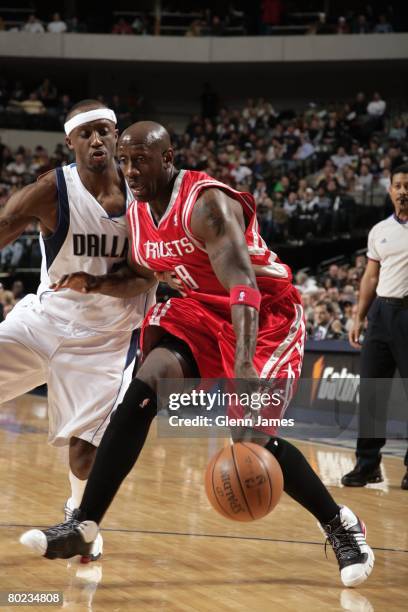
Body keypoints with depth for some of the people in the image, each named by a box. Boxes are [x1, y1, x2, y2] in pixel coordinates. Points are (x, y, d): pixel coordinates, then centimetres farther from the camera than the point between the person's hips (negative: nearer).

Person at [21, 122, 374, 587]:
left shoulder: (208, 203, -27)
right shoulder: (137, 217, -1)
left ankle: (341, 525, 6)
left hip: (266, 313, -7)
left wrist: (245, 365, -50)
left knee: (253, 433, -17)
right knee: (143, 390, -15)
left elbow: (243, 284, -39)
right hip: (204, 308, 7)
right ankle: (83, 526, -17)